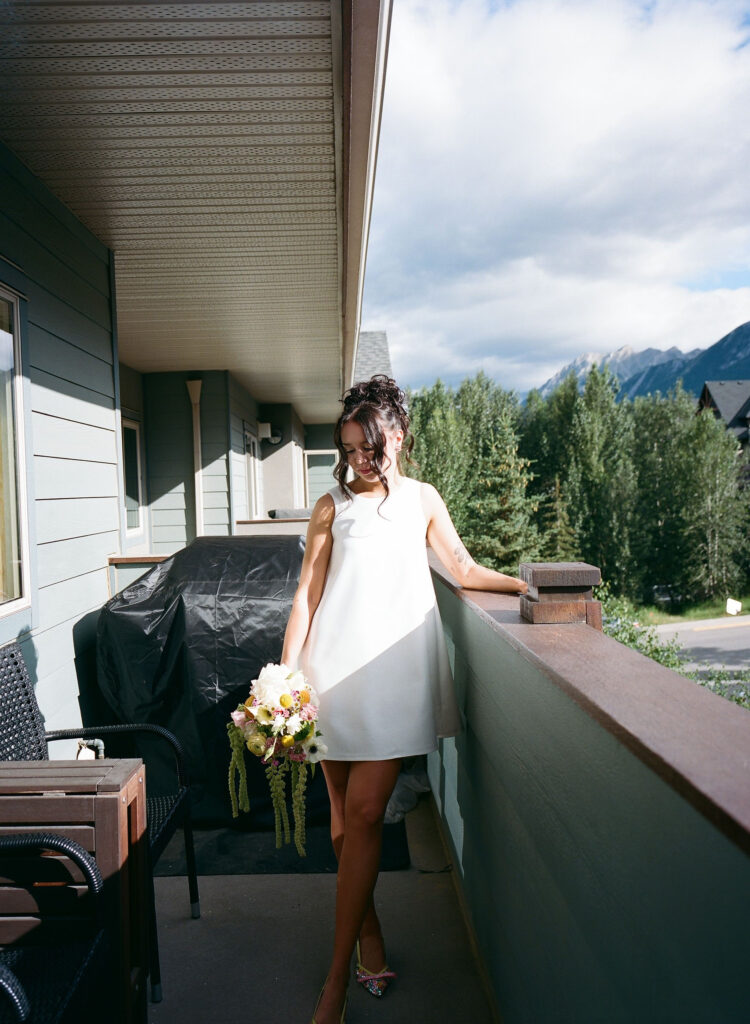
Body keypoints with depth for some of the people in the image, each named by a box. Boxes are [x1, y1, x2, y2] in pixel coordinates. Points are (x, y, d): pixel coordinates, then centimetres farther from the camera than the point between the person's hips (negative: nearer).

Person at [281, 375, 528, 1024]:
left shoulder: (423, 499, 13)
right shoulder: (332, 507, 9)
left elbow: (463, 569, 18)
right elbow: (306, 595, 5)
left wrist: (529, 585, 6)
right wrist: (285, 676, -2)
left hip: (396, 669, -1)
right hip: (335, 666, 1)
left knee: (364, 813, -5)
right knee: (344, 814, 7)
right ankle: (369, 933, 28)